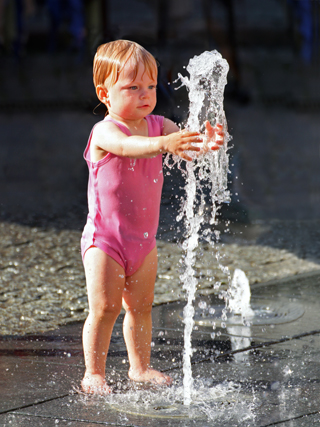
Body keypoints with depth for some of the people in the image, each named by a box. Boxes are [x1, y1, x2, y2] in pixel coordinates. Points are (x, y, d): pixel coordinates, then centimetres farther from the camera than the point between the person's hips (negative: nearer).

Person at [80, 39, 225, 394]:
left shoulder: (158, 125, 2)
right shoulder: (105, 132, -18)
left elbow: (187, 143, -13)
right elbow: (127, 145, -40)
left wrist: (206, 141, -38)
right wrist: (162, 144, -59)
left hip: (143, 238, 6)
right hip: (105, 239, -6)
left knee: (140, 306, 14)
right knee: (105, 308, -7)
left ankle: (140, 367, 26)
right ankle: (93, 374, 3)